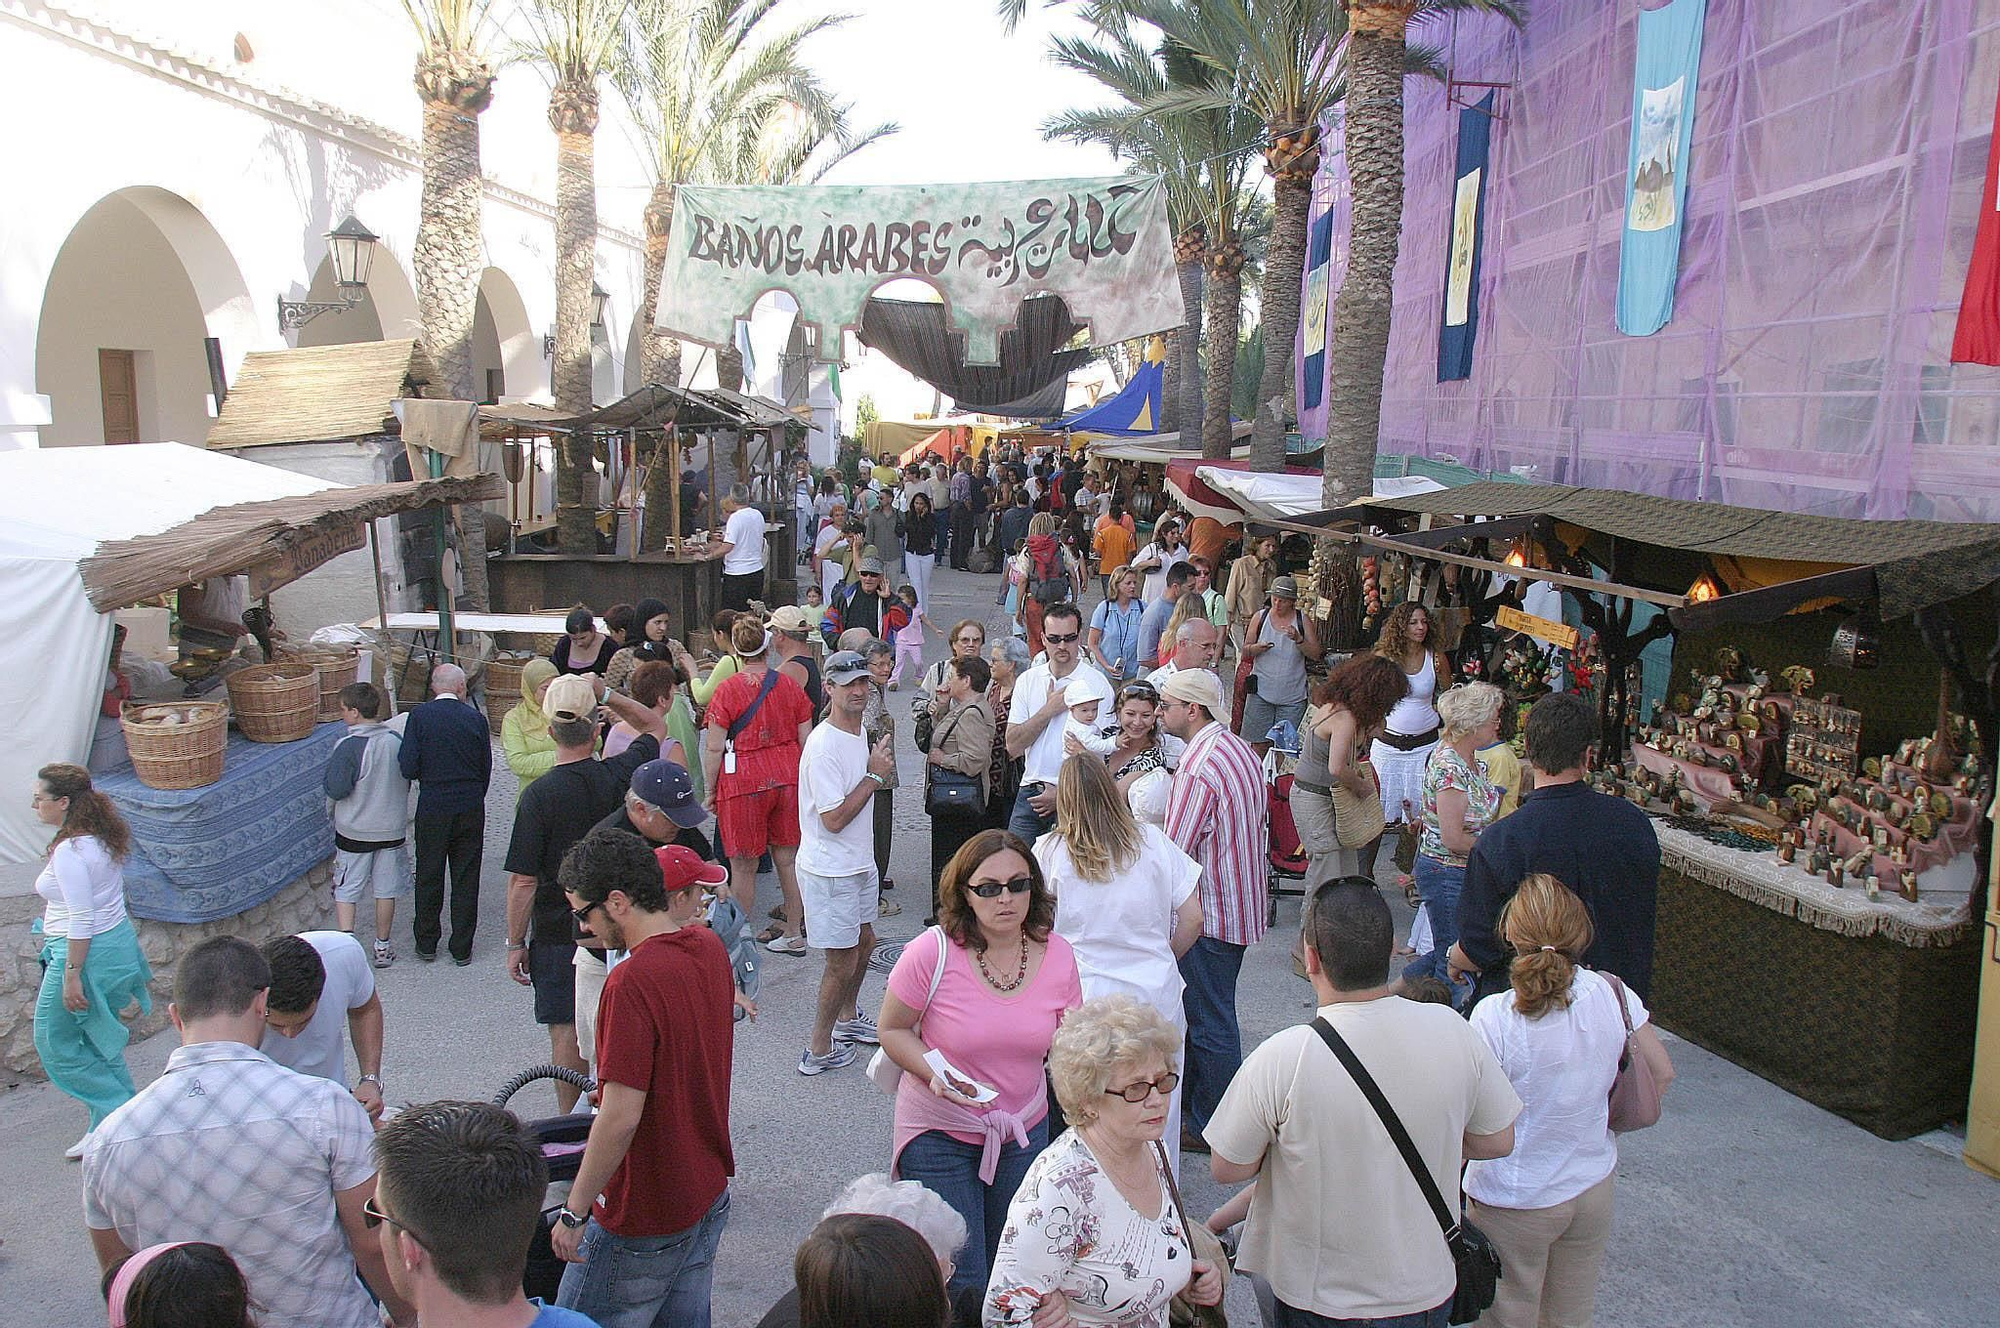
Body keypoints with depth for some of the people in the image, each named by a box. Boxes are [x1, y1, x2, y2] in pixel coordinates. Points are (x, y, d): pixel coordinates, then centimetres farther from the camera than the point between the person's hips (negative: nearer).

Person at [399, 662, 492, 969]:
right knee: (466, 880, 10)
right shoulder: (476, 718, -5)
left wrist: (427, 773, 10)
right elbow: (486, 770, 1)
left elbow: (408, 769, -13)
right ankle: (462, 949, 16)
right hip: (471, 810, 1)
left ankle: (426, 944, 26)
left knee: (429, 877, 14)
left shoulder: (419, 716, -9)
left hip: (432, 808, -1)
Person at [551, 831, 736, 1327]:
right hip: (710, 1197, 8)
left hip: (646, 1219, -8)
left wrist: (575, 1212, -16)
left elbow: (620, 1117, -25)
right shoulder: (710, 949, 0)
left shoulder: (633, 981, -26)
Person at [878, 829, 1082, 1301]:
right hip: (939, 1133, -3)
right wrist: (934, 1073, -25)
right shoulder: (933, 952, -20)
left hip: (1024, 1131, 4)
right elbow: (892, 1030, -8)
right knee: (959, 1284, 1)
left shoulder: (1057, 954, -9)